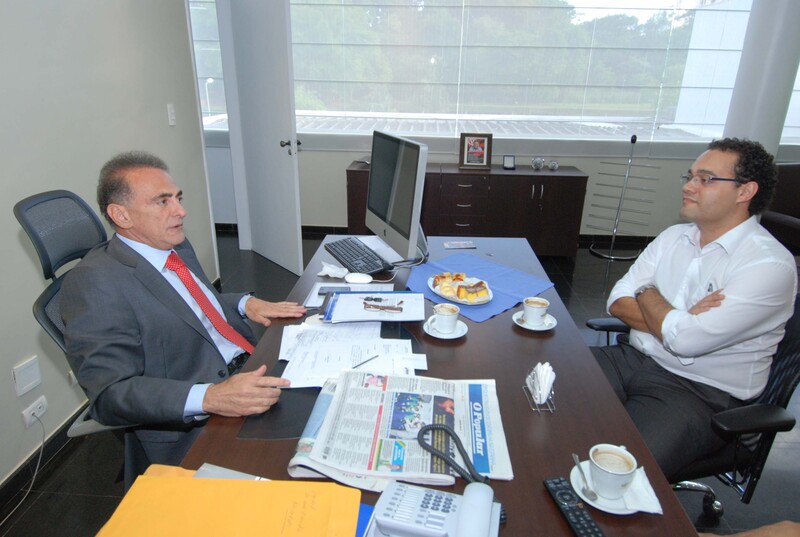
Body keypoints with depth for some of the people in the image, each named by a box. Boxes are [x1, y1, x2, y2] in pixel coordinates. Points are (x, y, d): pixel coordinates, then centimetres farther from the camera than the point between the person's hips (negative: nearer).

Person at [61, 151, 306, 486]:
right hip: (193, 429, -8)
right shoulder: (93, 282, -14)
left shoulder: (178, 246, 11)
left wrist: (245, 303, 6)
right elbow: (110, 393, -20)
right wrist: (209, 398, -34)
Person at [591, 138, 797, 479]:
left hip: (702, 393, -6)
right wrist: (682, 321, -14)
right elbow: (618, 301, 3)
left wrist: (647, 293, -4)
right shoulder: (674, 237, 9)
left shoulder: (770, 265, -13)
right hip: (634, 359, 7)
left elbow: (686, 339, -23)